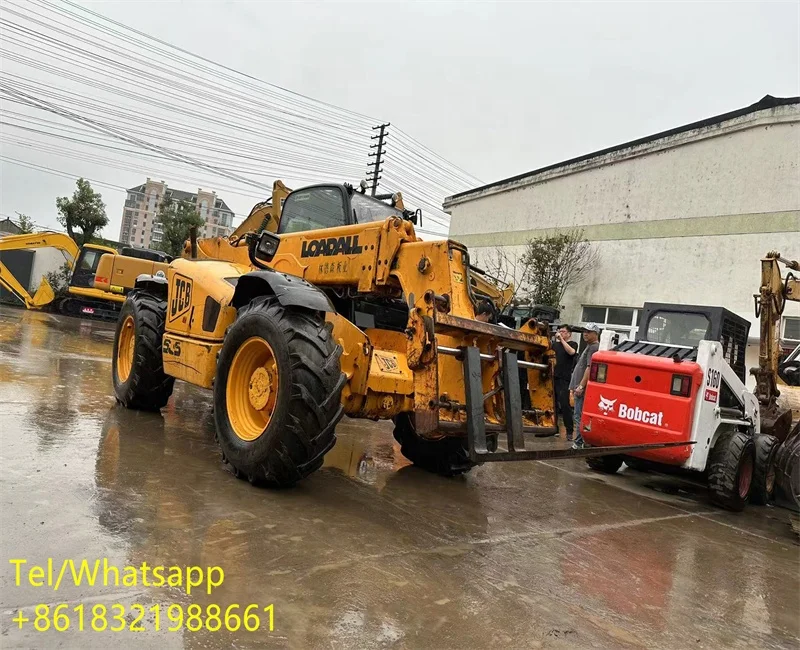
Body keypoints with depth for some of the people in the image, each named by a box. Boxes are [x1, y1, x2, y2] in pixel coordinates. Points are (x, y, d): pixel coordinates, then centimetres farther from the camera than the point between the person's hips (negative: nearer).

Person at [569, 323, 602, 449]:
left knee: (580, 416, -10)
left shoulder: (594, 347, -10)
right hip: (580, 387, 11)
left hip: (583, 389, -11)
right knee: (579, 416, 13)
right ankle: (579, 442, 19)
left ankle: (579, 444, -8)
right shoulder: (589, 347, 21)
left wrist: (581, 386, -22)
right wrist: (575, 386, 24)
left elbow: (590, 368, -19)